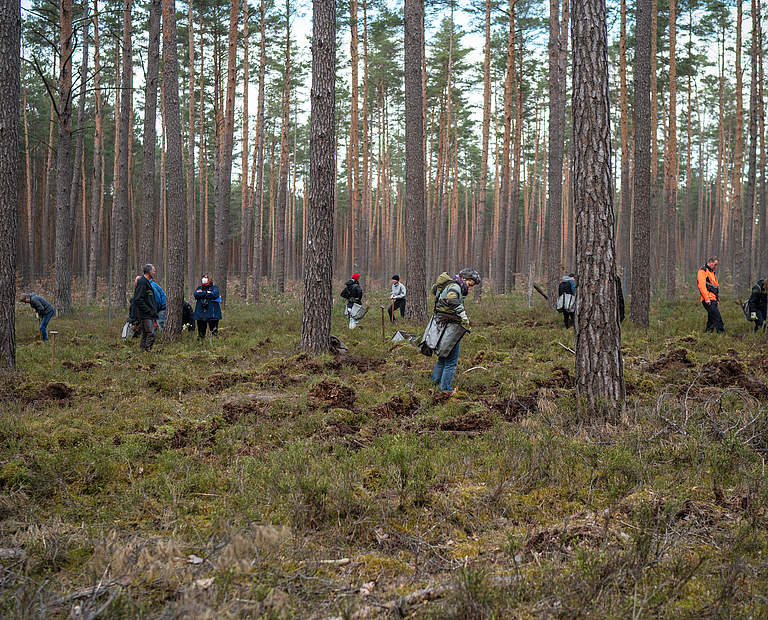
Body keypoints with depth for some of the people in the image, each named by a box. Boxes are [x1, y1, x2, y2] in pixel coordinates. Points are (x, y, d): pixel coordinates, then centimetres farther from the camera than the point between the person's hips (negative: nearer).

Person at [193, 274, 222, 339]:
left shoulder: (214, 287, 7)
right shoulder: (199, 288, 17)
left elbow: (215, 295, -13)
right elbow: (196, 295, -3)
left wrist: (202, 293, -5)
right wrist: (207, 293, -9)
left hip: (212, 312, -3)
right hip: (201, 312, 3)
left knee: (213, 328, -5)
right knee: (201, 329, 5)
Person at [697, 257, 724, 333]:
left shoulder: (713, 272, 24)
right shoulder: (702, 271, -5)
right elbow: (702, 285, -15)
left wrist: (717, 299, 20)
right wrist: (707, 299, -21)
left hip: (713, 300, 9)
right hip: (708, 300, -9)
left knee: (711, 319, 9)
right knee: (717, 318, -16)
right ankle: (721, 332, -19)